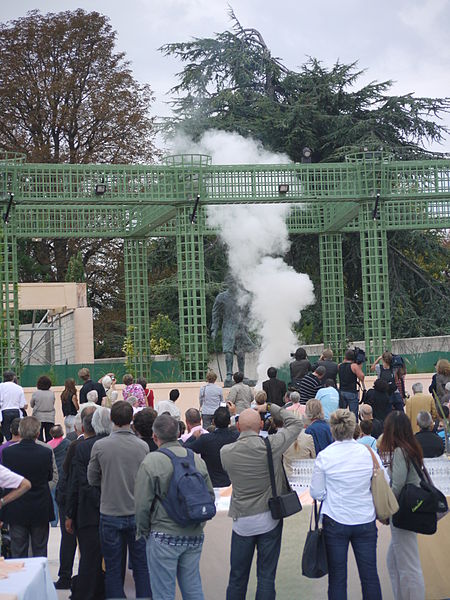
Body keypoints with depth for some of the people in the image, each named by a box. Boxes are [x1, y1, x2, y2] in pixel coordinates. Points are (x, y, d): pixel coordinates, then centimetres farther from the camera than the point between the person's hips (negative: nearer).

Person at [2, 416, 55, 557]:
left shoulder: (7, 452, -12)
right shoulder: (46, 452, -13)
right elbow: (50, 477, 0)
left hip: (16, 510, 0)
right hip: (41, 509, 0)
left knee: (18, 552, 10)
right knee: (40, 550, 12)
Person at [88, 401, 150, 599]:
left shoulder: (100, 446, -11)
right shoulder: (142, 446, -8)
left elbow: (92, 479, 0)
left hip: (110, 514, -1)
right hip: (138, 514, 1)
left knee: (113, 568, 9)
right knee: (141, 565, 13)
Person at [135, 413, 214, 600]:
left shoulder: (151, 461, -11)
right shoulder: (197, 459, 4)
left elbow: (142, 503, -10)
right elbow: (210, 495, 10)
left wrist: (142, 532, 5)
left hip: (164, 537, -5)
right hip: (194, 536, 5)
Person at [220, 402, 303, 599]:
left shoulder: (225, 452, -9)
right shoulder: (271, 445, -14)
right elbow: (296, 423, -1)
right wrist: (271, 408, 7)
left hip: (242, 521, 1)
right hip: (269, 519, -1)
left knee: (238, 576, 12)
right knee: (266, 575, 6)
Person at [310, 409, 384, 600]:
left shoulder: (324, 456, -10)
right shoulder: (368, 453, -5)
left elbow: (316, 493, -4)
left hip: (335, 522, -1)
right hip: (366, 520, 2)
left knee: (337, 578, 7)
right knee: (370, 575, 11)